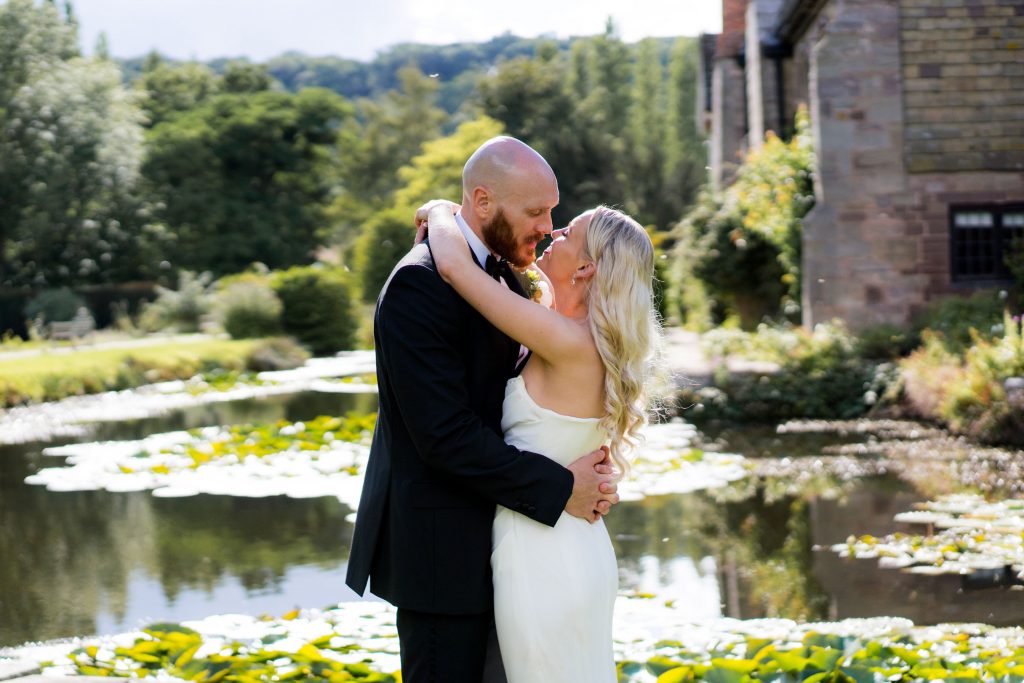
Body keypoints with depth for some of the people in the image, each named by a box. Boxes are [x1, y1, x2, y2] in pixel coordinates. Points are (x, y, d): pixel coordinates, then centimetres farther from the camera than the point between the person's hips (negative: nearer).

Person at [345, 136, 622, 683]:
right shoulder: (419, 285, -20)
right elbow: (445, 433, -25)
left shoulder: (503, 278, 10)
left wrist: (592, 470, -7)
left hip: (481, 532, 9)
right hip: (439, 542, -9)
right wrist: (560, 489, -20)